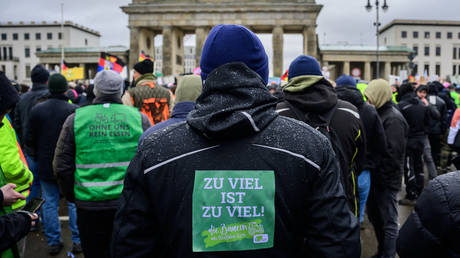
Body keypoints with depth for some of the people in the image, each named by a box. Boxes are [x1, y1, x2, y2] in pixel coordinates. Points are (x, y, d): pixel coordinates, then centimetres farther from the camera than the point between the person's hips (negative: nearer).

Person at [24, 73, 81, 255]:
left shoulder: (36, 110, -4)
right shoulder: (74, 110, -14)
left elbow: (29, 140, 4)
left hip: (46, 167, 2)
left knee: (49, 204, 12)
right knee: (74, 203, 10)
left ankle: (53, 242, 20)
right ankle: (78, 241, 17)